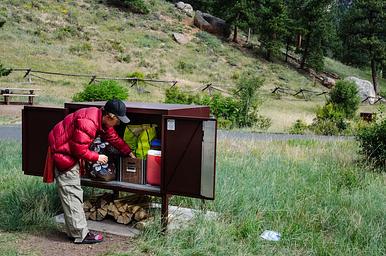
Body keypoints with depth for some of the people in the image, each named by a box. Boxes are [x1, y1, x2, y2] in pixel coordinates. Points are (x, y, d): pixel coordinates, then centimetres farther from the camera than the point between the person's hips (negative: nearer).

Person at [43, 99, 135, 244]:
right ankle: (80, 235, -2)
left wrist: (129, 153, 16)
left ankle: (73, 231, 22)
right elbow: (80, 150, -27)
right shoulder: (88, 122, -31)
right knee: (71, 193, -7)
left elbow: (114, 138, 14)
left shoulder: (103, 121, 0)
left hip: (72, 153, 11)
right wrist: (97, 158, -13)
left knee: (75, 193, 14)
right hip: (62, 152, -11)